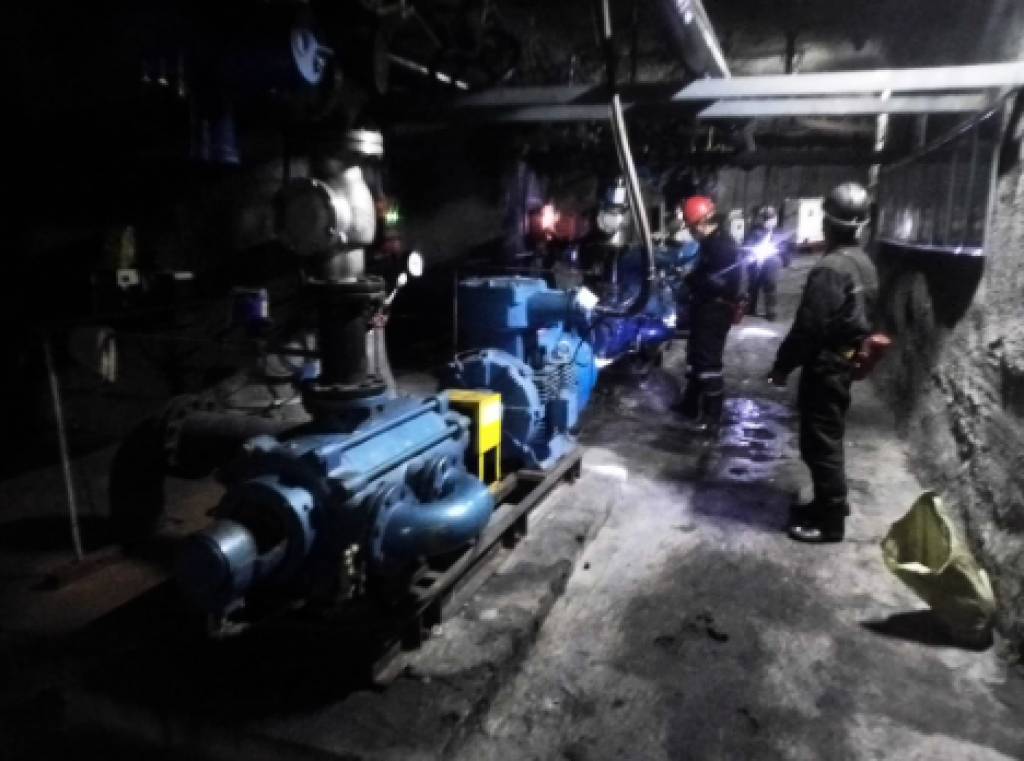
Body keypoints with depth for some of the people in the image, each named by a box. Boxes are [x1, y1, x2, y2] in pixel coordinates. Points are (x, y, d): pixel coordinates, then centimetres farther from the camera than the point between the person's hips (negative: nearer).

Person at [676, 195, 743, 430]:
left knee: (708, 359, -8)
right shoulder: (711, 242, 14)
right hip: (705, 307, 11)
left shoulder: (723, 245, -20)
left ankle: (711, 413, 0)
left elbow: (717, 282, -26)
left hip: (716, 310, -11)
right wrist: (691, 279, 5)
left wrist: (690, 280, -14)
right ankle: (691, 404, 31)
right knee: (696, 354, 18)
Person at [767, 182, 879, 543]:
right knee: (828, 438, 20)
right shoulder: (864, 263, 9)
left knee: (819, 443, -1)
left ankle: (830, 520, 8)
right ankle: (830, 502, 32)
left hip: (825, 367, -10)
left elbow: (809, 328, -23)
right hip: (845, 362, 10)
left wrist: (781, 365, -13)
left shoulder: (830, 269, -23)